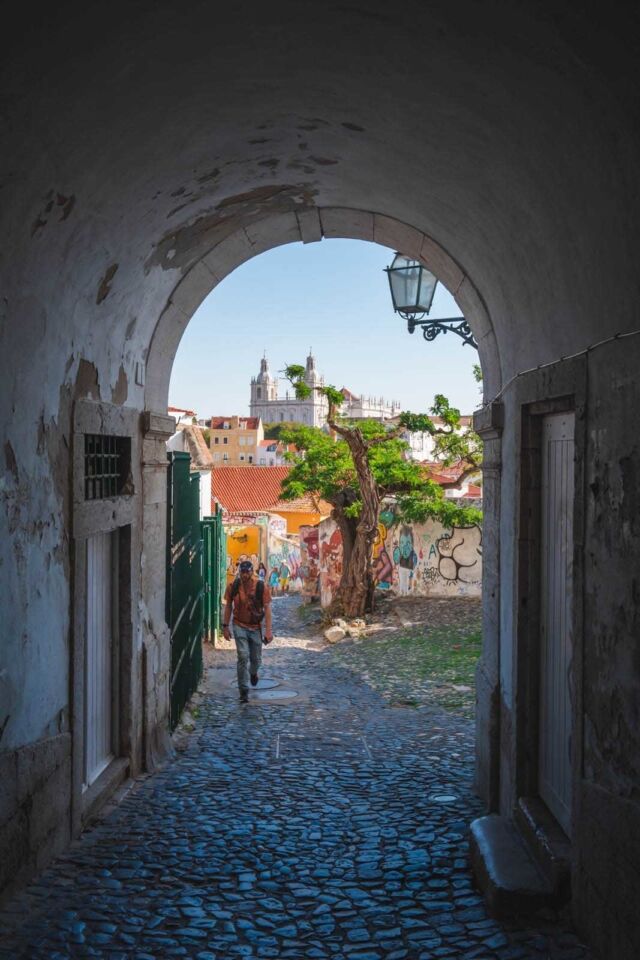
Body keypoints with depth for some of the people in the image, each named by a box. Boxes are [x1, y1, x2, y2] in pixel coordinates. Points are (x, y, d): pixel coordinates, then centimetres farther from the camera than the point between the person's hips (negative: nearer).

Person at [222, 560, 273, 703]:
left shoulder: (262, 587, -12)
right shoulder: (233, 587, -8)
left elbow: (267, 608, -10)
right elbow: (228, 606, 5)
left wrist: (268, 630, -15)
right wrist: (225, 626, 5)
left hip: (256, 627, 1)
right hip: (239, 626, -1)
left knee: (256, 659, 12)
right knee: (243, 657, -12)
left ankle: (253, 673, 49)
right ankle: (243, 691, -4)